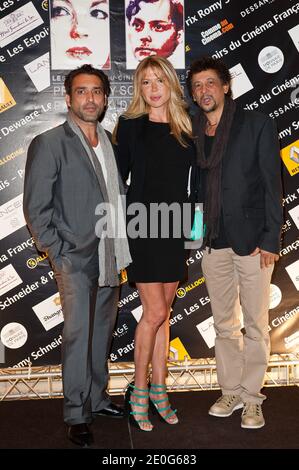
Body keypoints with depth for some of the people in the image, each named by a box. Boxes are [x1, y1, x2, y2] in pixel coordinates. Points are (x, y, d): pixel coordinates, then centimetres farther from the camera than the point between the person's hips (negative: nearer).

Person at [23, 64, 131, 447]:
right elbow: (35, 208, -8)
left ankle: (96, 399, 31)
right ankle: (76, 416, 16)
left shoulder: (109, 142, 11)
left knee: (102, 333, 15)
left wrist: (119, 250, 8)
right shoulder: (49, 143, -7)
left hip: (109, 260, 6)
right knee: (78, 336, 0)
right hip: (76, 260, -6)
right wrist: (58, 254, -11)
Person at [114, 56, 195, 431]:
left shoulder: (185, 129, 8)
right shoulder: (130, 125, 0)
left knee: (162, 312, 10)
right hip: (142, 226, -3)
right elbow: (118, 177, 1)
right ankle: (139, 391, 12)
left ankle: (159, 390, 21)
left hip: (174, 228, 4)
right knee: (155, 311, -6)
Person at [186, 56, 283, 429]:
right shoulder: (193, 133, 9)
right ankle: (231, 392, 27)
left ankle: (252, 397, 19)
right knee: (224, 325, 13)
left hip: (251, 240, -4)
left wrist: (271, 239, -11)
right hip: (213, 241, 4)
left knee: (255, 325, 4)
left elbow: (272, 184, -5)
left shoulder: (257, 125, -2)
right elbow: (194, 185, 11)